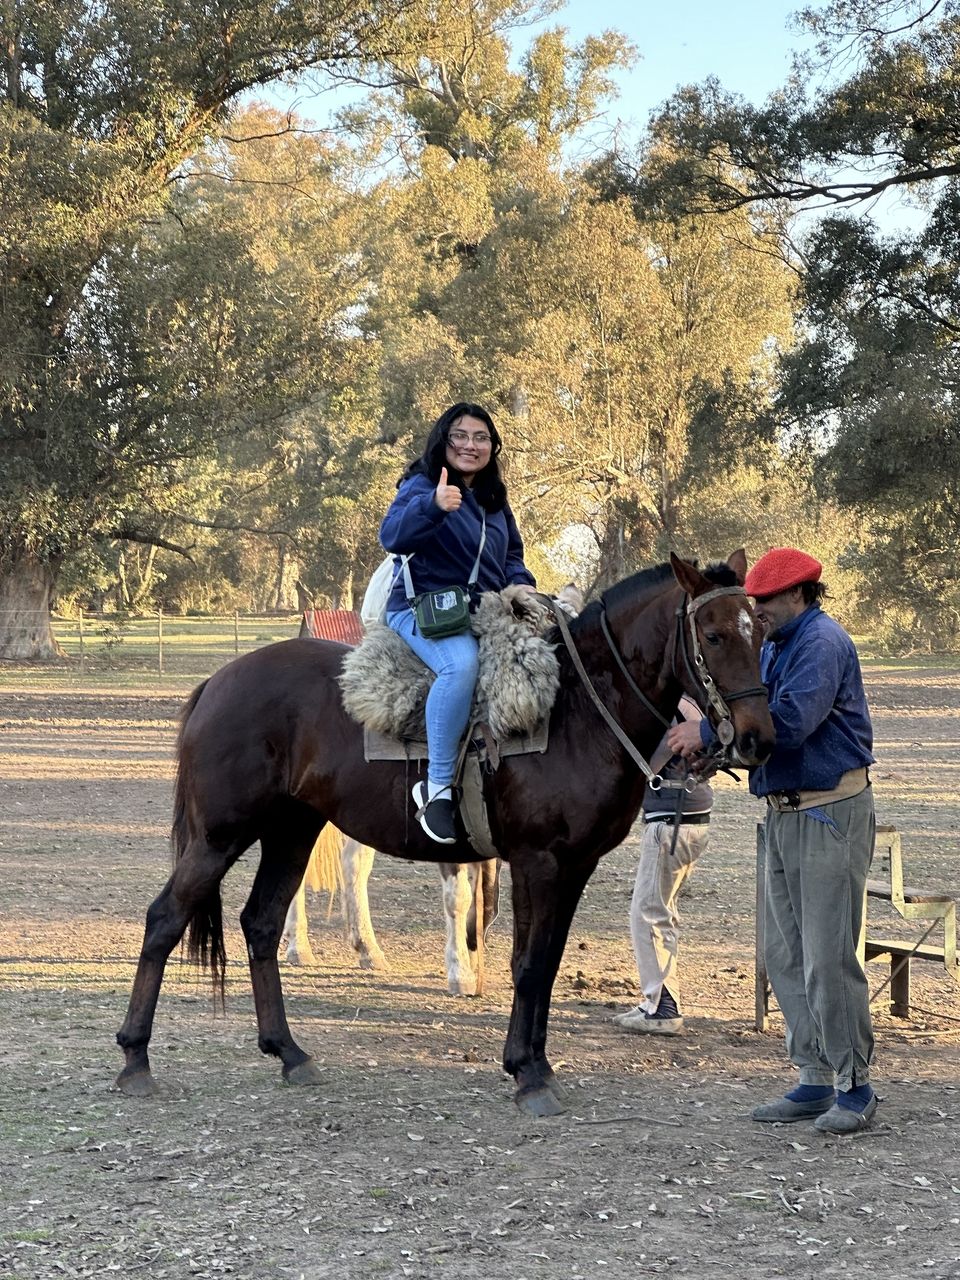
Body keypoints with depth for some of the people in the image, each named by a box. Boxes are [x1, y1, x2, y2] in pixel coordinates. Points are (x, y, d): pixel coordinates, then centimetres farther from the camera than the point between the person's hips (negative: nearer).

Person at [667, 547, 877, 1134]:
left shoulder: (822, 642, -14)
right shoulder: (772, 648, 16)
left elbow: (791, 721, -27)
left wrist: (709, 734, -22)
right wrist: (708, 745, -2)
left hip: (831, 815, -10)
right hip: (784, 815, 10)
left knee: (828, 958, -9)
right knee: (786, 955, 11)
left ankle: (855, 1088, 0)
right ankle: (816, 1081, 17)